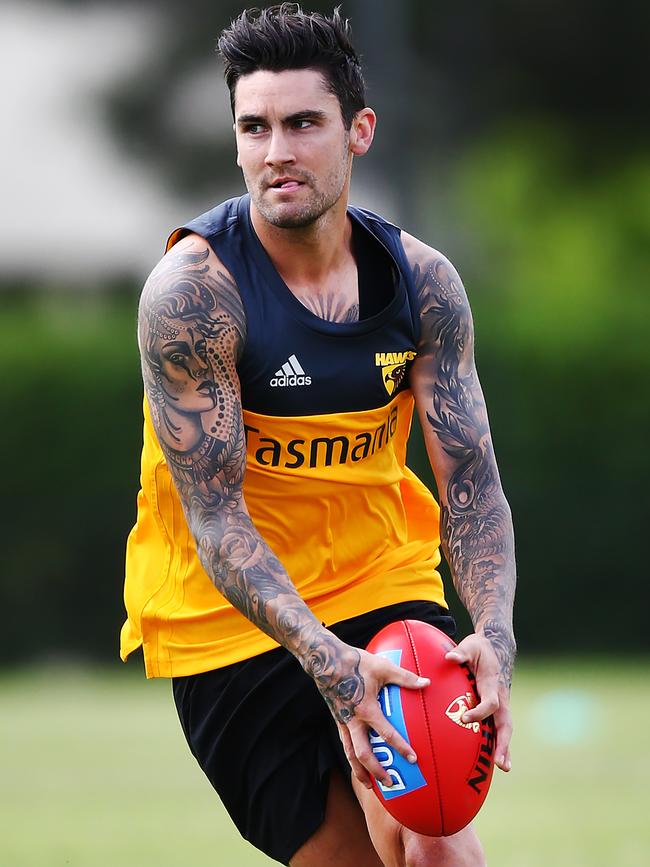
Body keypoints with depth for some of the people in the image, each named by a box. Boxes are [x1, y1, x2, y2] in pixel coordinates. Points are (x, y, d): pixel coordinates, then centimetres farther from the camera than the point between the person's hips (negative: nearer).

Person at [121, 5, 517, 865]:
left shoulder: (421, 279, -6)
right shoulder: (192, 291, -18)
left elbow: (471, 481, -7)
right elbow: (215, 518, -21)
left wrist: (494, 633, -27)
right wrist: (326, 660, -36)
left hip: (384, 586, 2)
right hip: (228, 625, -2)